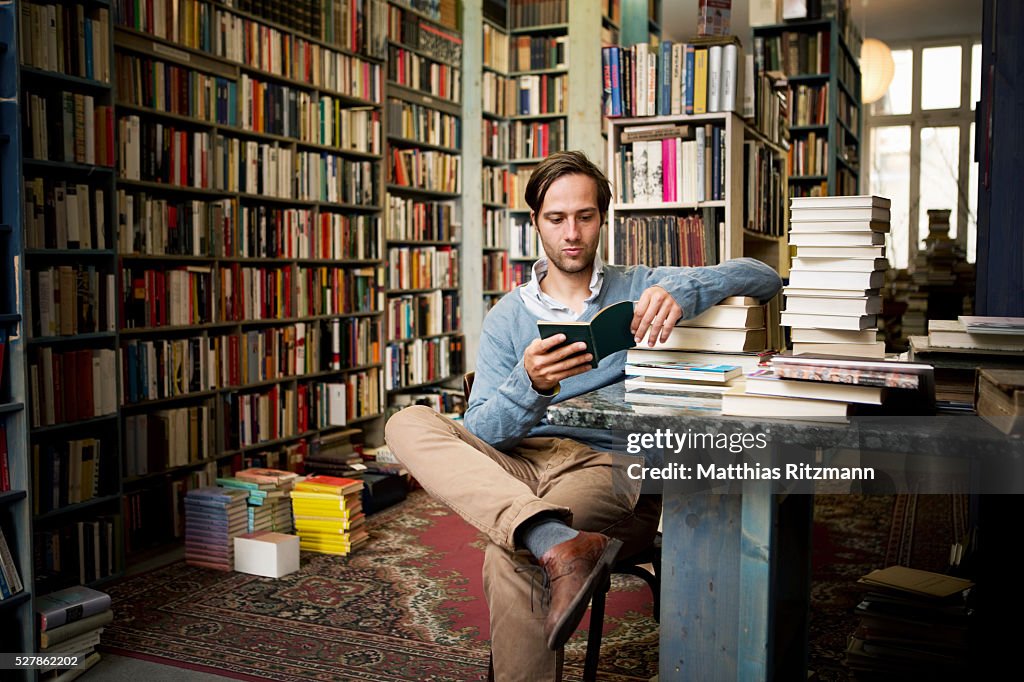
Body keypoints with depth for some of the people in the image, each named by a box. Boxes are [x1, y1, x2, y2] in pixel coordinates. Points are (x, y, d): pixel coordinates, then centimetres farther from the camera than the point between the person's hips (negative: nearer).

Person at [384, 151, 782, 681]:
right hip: (520, 464, 4)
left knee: (509, 557, -34)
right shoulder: (507, 317, 13)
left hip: (613, 465, -3)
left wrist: (680, 294, -21)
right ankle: (557, 543, -41)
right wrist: (530, 383, -20)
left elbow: (762, 278, -1)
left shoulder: (640, 290, 11)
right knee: (409, 424, -24)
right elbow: (478, 435, 1)